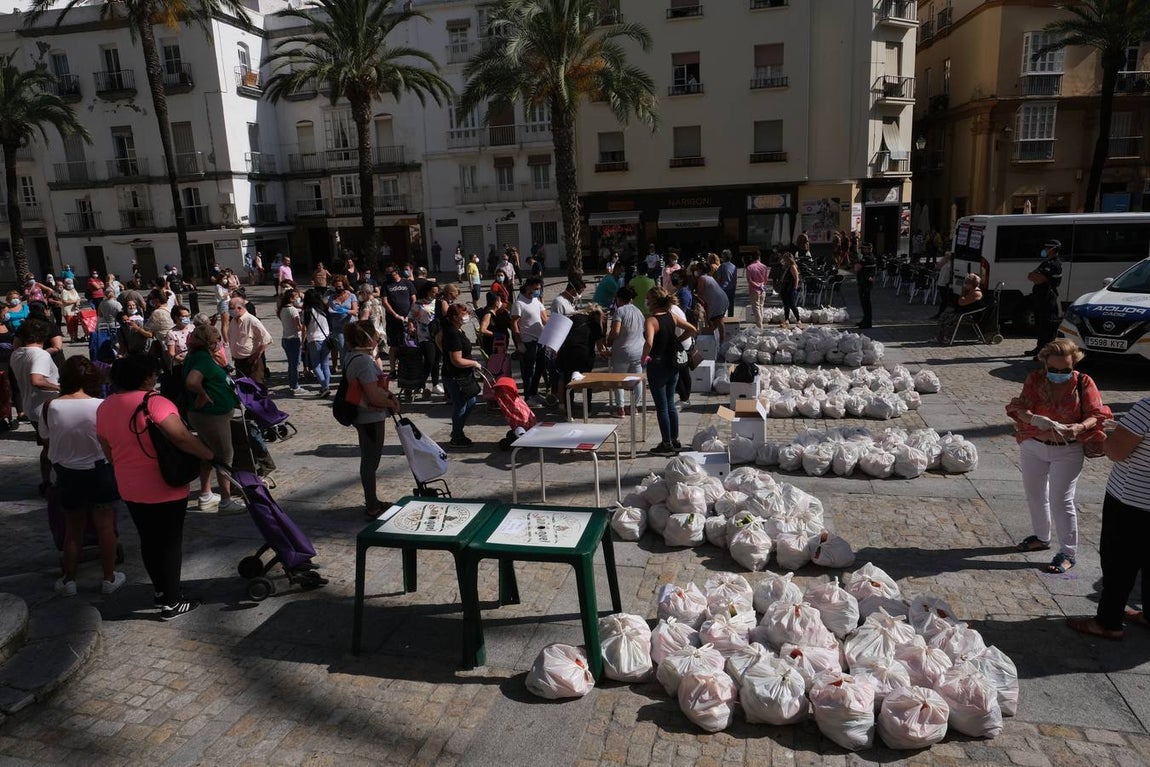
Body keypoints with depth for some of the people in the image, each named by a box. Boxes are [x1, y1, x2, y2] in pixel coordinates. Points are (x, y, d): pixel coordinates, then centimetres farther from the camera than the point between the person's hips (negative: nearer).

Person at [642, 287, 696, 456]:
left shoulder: (651, 320, -18)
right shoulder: (672, 317, 3)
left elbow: (649, 342, -33)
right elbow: (692, 330, 9)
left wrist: (644, 358, -18)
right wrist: (677, 341, 11)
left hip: (657, 366, -7)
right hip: (673, 365, 7)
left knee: (661, 407, 3)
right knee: (670, 404, 17)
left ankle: (667, 444, 10)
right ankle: (675, 441, 24)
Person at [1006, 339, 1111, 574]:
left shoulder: (1083, 383, -9)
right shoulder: (1035, 379, -6)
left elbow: (1097, 415, -10)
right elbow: (1019, 408, -16)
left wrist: (1080, 427, -31)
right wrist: (1035, 419, -38)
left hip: (1067, 451, -3)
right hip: (1033, 447, 3)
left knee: (1061, 500, -4)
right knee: (1035, 494, 17)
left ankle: (1068, 553, 9)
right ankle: (1042, 537, 39)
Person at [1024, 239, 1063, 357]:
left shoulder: (1054, 264, -12)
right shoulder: (1045, 263, 20)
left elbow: (1039, 279, -22)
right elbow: (1030, 276, 13)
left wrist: (1034, 276, -4)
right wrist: (1037, 276, -7)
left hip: (1048, 298, -10)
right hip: (1040, 298, 10)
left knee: (1047, 325, -9)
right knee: (1039, 323, 16)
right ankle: (1040, 348, 25)